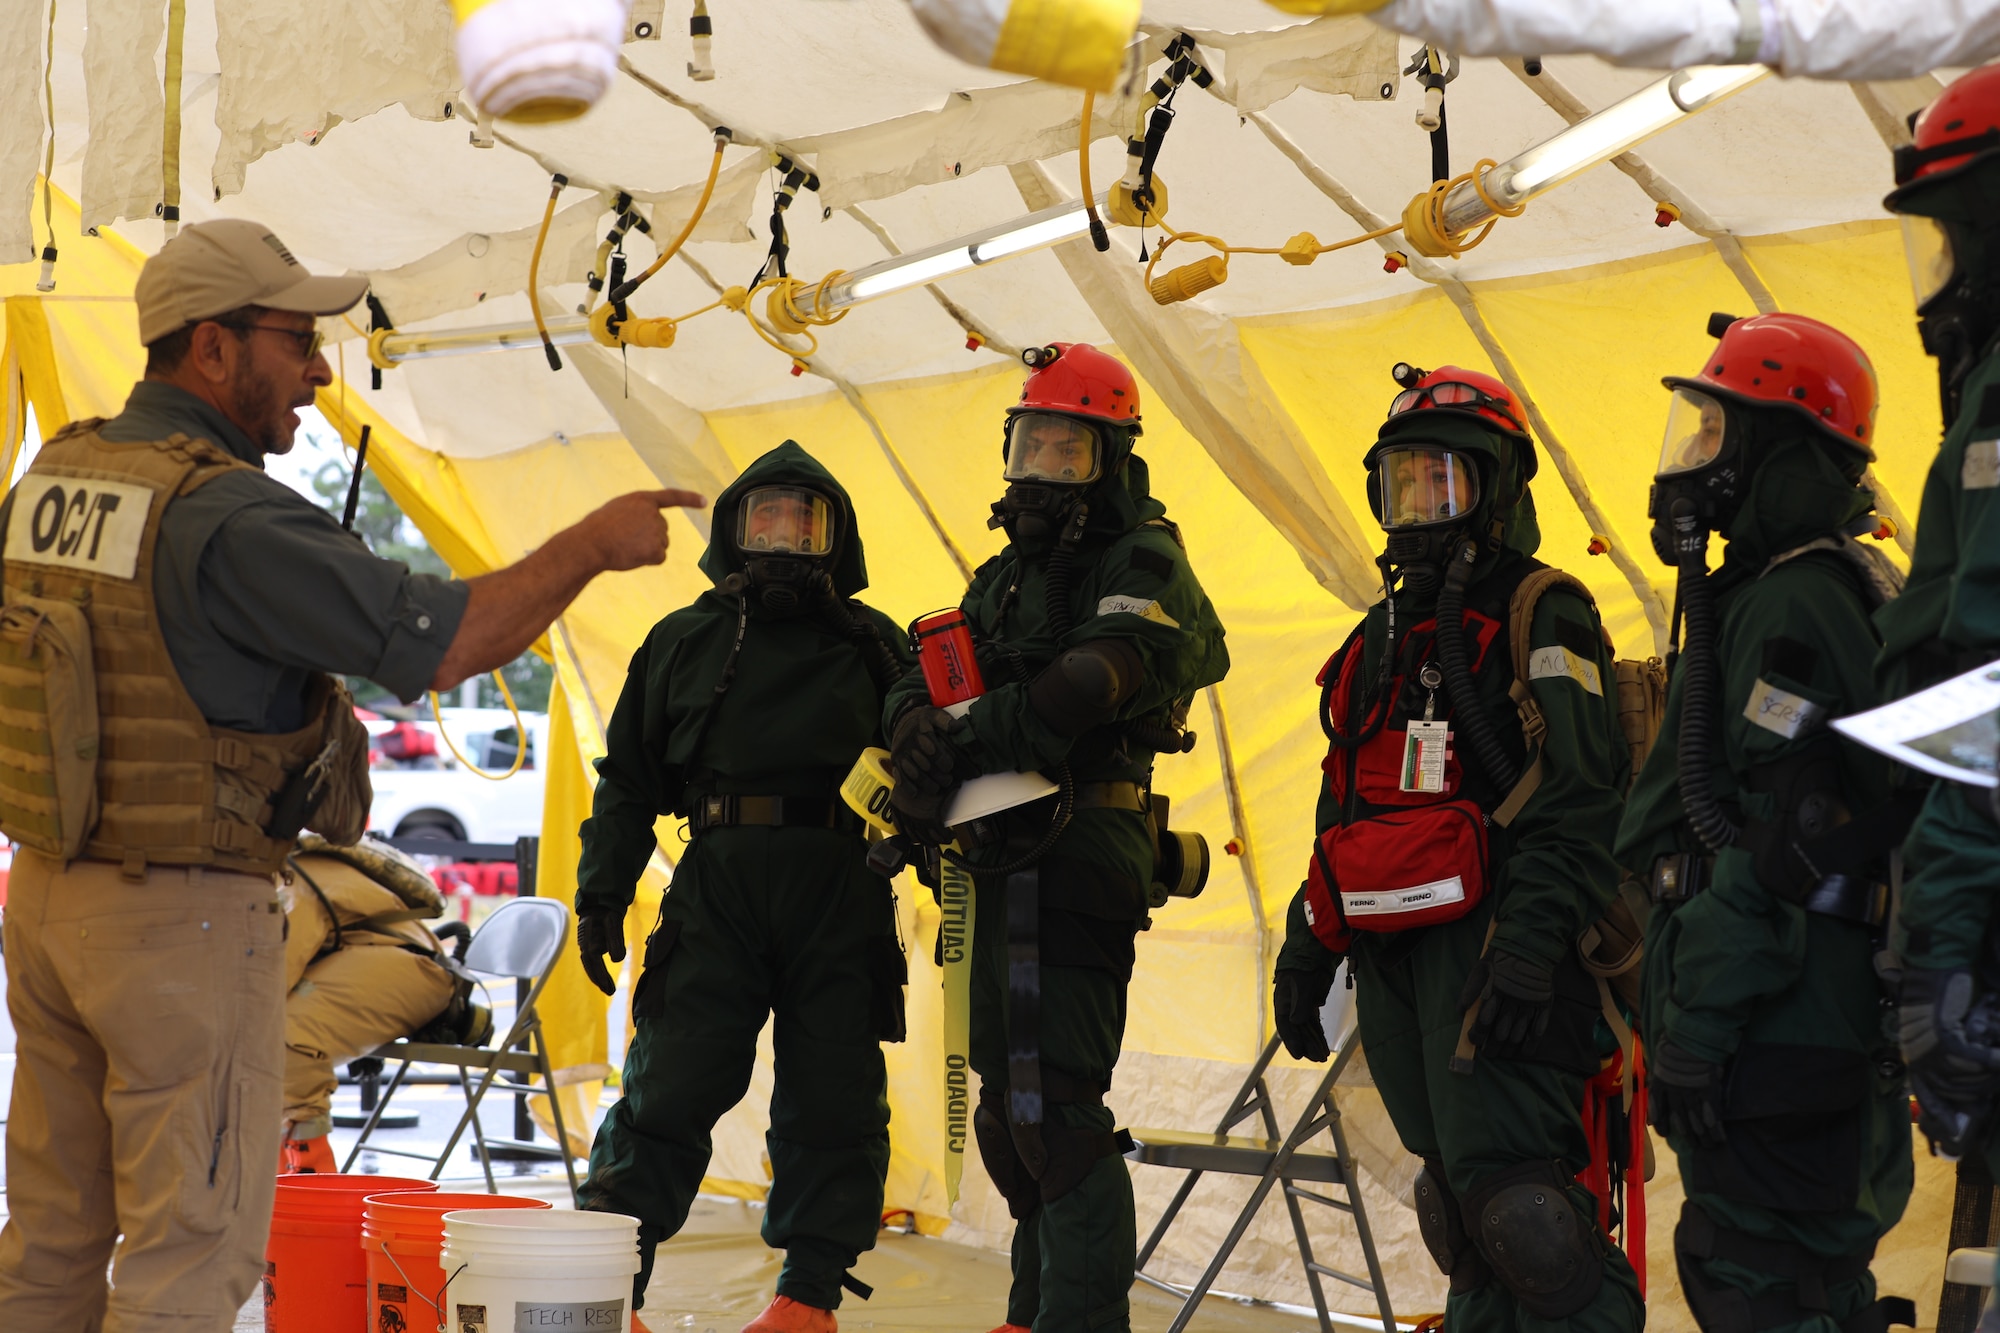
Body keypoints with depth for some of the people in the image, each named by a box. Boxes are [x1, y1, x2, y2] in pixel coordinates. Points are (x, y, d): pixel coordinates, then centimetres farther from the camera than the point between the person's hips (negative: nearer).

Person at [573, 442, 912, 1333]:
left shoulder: (873, 645, 15)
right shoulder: (682, 641, 17)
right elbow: (627, 781, 16)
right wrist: (601, 893, 8)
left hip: (841, 893, 0)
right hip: (718, 884, 0)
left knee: (831, 1099, 2)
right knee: (668, 1087, -4)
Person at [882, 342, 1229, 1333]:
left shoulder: (1141, 564, -6)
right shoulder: (1006, 573, 21)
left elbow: (1086, 689, -23)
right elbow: (922, 682, 11)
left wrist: (956, 749, -18)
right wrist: (918, 725, -13)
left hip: (1073, 853, -9)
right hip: (1003, 865, 9)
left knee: (1055, 1106, -14)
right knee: (1007, 1109, 17)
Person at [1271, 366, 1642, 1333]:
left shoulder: (1542, 615, -3)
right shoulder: (1382, 636, 22)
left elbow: (1578, 799, -14)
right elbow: (1342, 811, 27)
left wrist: (1527, 949, -23)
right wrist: (1307, 948, 21)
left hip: (1489, 942, -8)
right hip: (1390, 955, 8)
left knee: (1516, 1205, -14)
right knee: (1462, 1207, 10)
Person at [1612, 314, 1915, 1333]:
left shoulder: (1789, 605, -15)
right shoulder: (1841, 587, 19)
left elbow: (1783, 846, -22)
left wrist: (1699, 1020, -21)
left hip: (1777, 1029, -11)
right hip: (1824, 1018, 11)